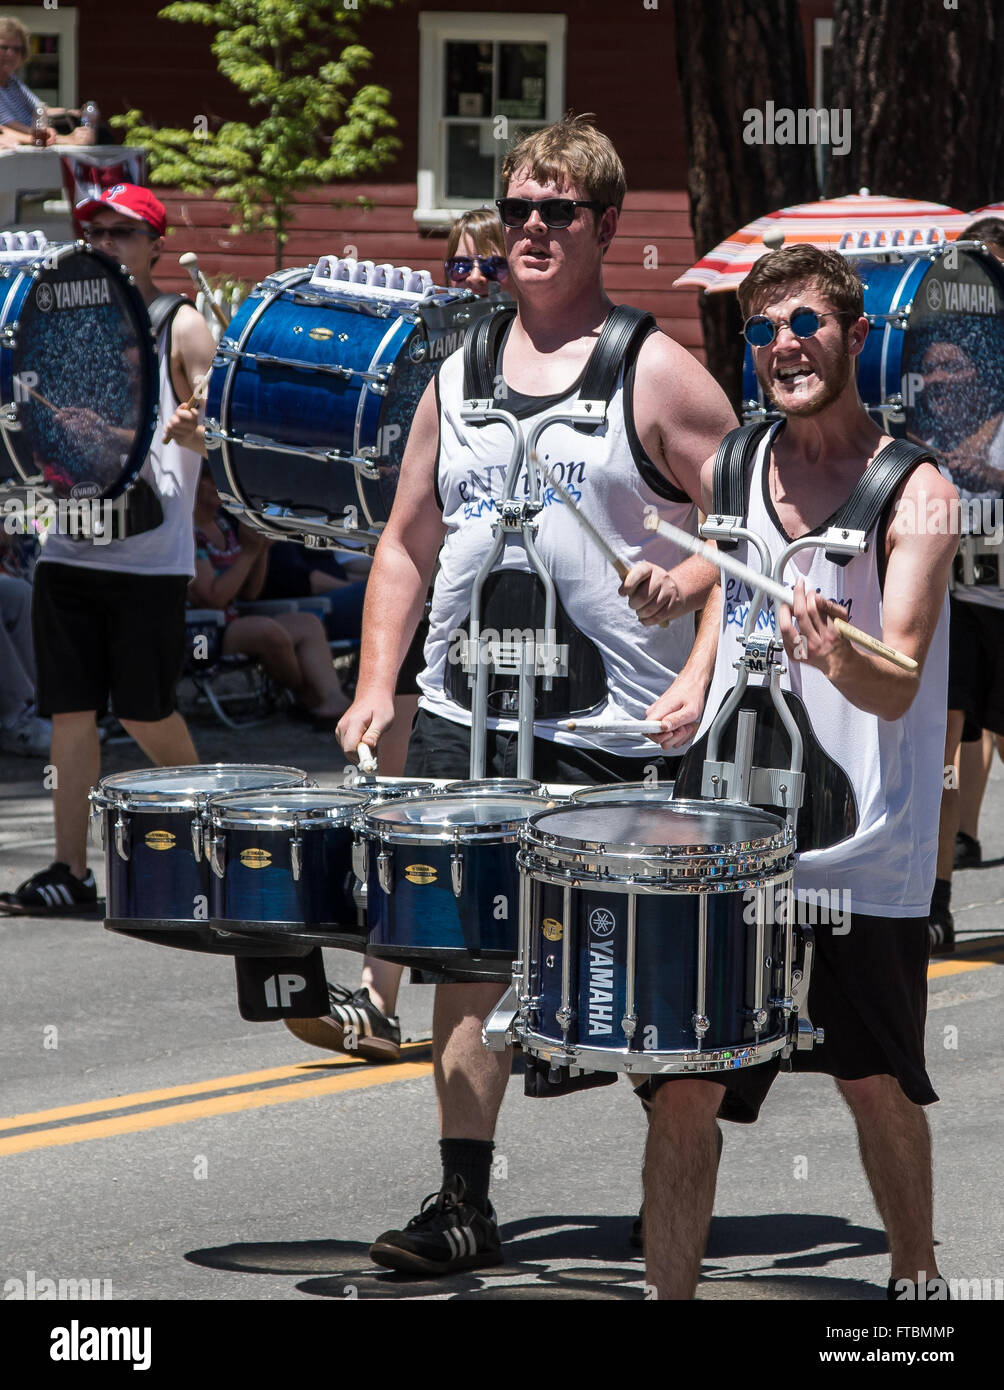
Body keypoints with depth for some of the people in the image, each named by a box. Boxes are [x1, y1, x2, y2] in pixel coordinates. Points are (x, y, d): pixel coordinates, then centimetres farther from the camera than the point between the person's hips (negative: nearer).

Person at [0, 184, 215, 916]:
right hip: (69, 546, 5)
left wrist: (188, 422, -25)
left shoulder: (181, 327, -1)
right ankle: (70, 872, 2)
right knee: (70, 711, 1)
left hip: (150, 552, -5)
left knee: (146, 713, 0)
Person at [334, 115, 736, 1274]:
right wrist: (375, 687, 7)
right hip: (461, 722, 4)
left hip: (609, 734, -4)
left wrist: (686, 581, -22)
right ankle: (464, 1202, 7)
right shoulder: (459, 378, 13)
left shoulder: (655, 375, -2)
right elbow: (406, 545, 17)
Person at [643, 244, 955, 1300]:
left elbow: (897, 689, -19)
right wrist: (694, 681, 5)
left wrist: (837, 658, -40)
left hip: (864, 848, -3)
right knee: (683, 1089, -3)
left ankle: (915, 1279, 32)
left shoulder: (914, 495, -10)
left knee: (878, 1086, 11)